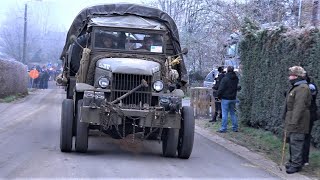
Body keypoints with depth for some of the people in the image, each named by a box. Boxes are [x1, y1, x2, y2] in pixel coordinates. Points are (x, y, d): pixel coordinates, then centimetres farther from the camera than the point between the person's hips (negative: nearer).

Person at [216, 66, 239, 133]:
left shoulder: (225, 79, -15)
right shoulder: (236, 79, 4)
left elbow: (221, 89, -14)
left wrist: (219, 96, -2)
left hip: (225, 99, -6)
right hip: (233, 98, 6)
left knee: (224, 114, -2)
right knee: (233, 113, 13)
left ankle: (223, 128, -1)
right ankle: (235, 128, 15)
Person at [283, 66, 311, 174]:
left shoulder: (302, 88, -16)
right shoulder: (295, 88, 18)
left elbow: (299, 107, -24)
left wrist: (294, 122, -26)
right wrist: (288, 123, 23)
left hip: (298, 123, -11)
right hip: (291, 122, 11)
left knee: (296, 143, -7)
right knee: (292, 142, 17)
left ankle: (296, 164, -3)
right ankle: (293, 161, 27)